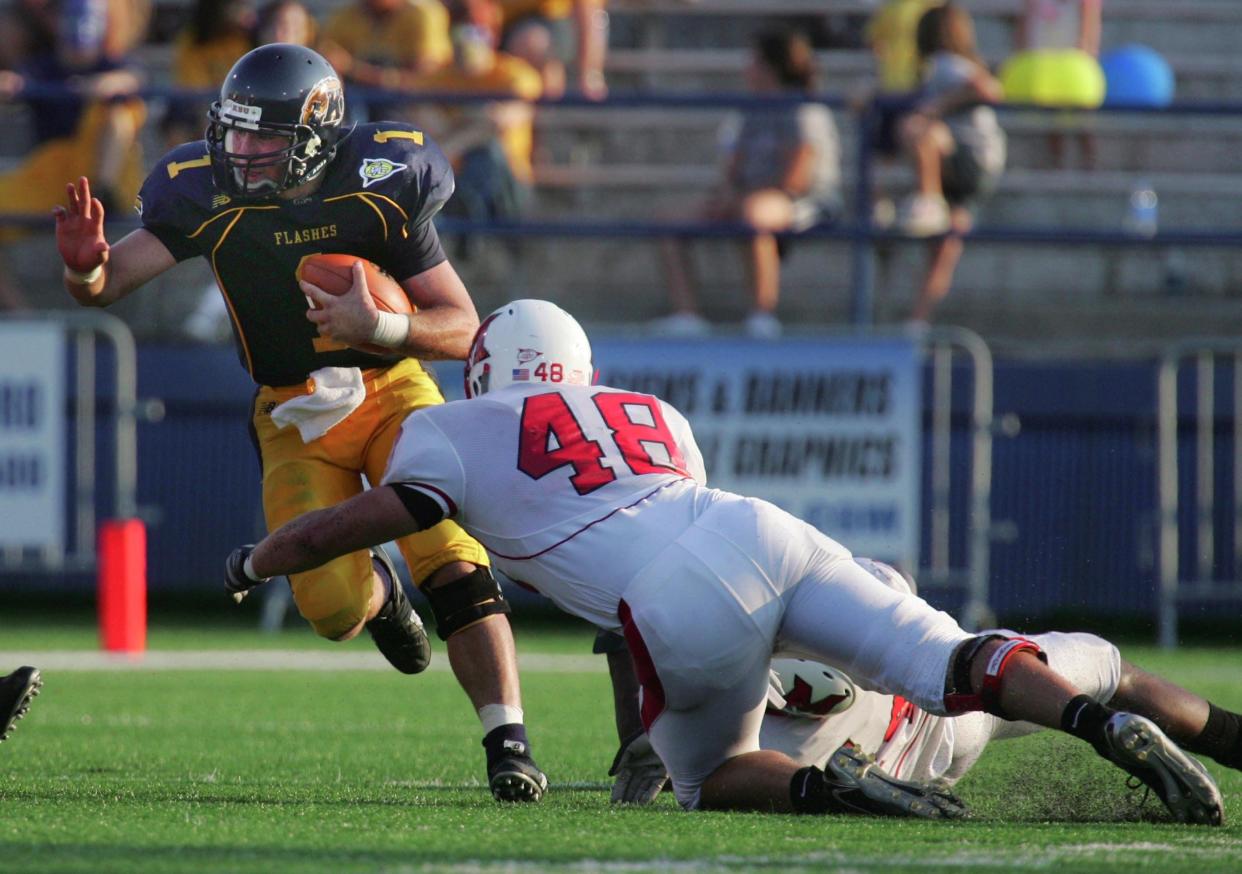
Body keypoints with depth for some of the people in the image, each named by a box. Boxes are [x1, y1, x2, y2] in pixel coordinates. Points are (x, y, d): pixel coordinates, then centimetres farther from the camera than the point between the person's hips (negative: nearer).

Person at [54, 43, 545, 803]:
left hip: (391, 391, -1)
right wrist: (86, 266, -39)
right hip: (296, 417, 1)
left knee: (451, 556, -20)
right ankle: (377, 591, 30)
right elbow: (108, 283, -15)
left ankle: (509, 745, -18)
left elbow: (464, 331, -13)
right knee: (332, 608, -9)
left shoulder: (381, 189, -17)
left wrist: (382, 325, -32)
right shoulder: (211, 194, -14)